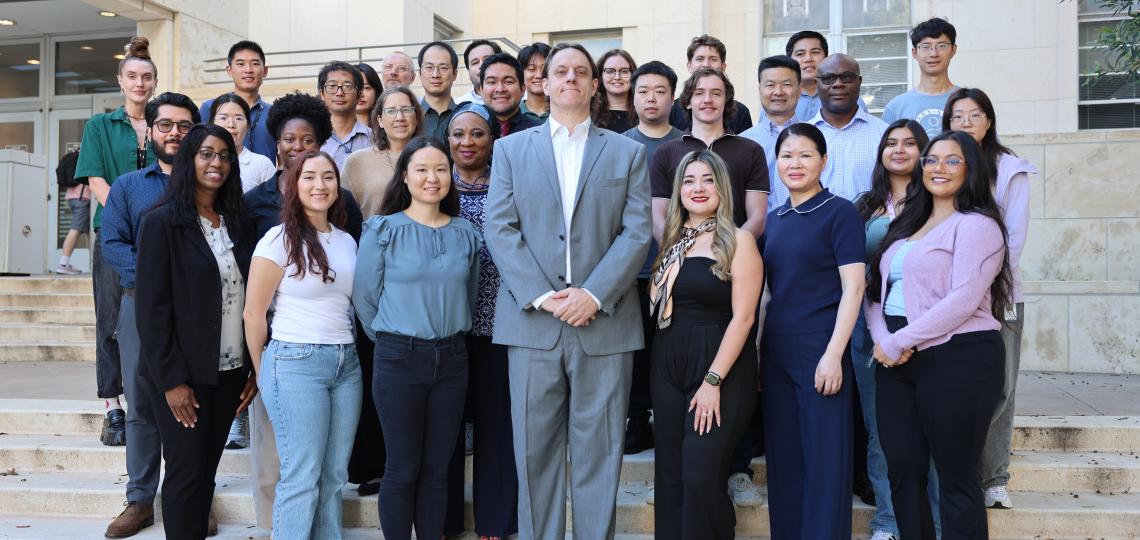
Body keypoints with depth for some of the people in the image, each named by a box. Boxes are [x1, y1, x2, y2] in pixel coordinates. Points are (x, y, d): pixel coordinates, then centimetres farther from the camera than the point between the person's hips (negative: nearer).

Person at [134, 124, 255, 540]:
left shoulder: (234, 223, 9)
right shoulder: (162, 222, -7)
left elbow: (247, 298, 9)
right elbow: (151, 307, -11)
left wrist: (253, 369, 5)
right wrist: (171, 380, -15)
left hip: (229, 371, 5)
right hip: (183, 374, -5)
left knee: (207, 471, 12)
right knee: (186, 473, 3)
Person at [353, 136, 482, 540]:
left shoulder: (467, 233, 5)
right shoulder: (383, 230, -5)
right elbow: (364, 296, 0)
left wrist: (451, 337, 11)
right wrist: (391, 340, 5)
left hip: (452, 358, 3)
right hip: (399, 359, -3)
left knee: (437, 466, 9)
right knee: (402, 468, 4)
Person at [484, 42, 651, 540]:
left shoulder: (627, 152, 11)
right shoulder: (510, 149, 12)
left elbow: (637, 232, 1)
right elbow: (499, 229, 2)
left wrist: (593, 294, -11)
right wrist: (541, 295, -10)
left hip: (604, 321, 0)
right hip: (532, 321, 1)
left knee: (598, 452, 4)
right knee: (535, 451, 5)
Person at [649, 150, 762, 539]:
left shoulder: (738, 241, -6)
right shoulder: (671, 241, 11)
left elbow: (742, 317, -13)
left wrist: (713, 381, -16)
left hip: (720, 367, -5)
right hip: (668, 368, 6)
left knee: (701, 476, -6)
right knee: (670, 475, 10)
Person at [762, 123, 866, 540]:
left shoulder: (839, 212, -4)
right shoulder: (774, 220, 13)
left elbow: (852, 287, -10)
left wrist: (833, 354, -17)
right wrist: (757, 351, 10)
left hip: (820, 349, -6)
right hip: (775, 350, 6)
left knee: (824, 459, -1)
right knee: (783, 458, 11)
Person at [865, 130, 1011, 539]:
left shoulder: (977, 225, -4)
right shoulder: (908, 225, 19)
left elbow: (963, 300, -16)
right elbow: (875, 289, 14)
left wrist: (899, 341, -15)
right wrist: (881, 336, -6)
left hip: (957, 359, -7)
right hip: (898, 362, 7)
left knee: (955, 477, 1)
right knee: (902, 471, 8)